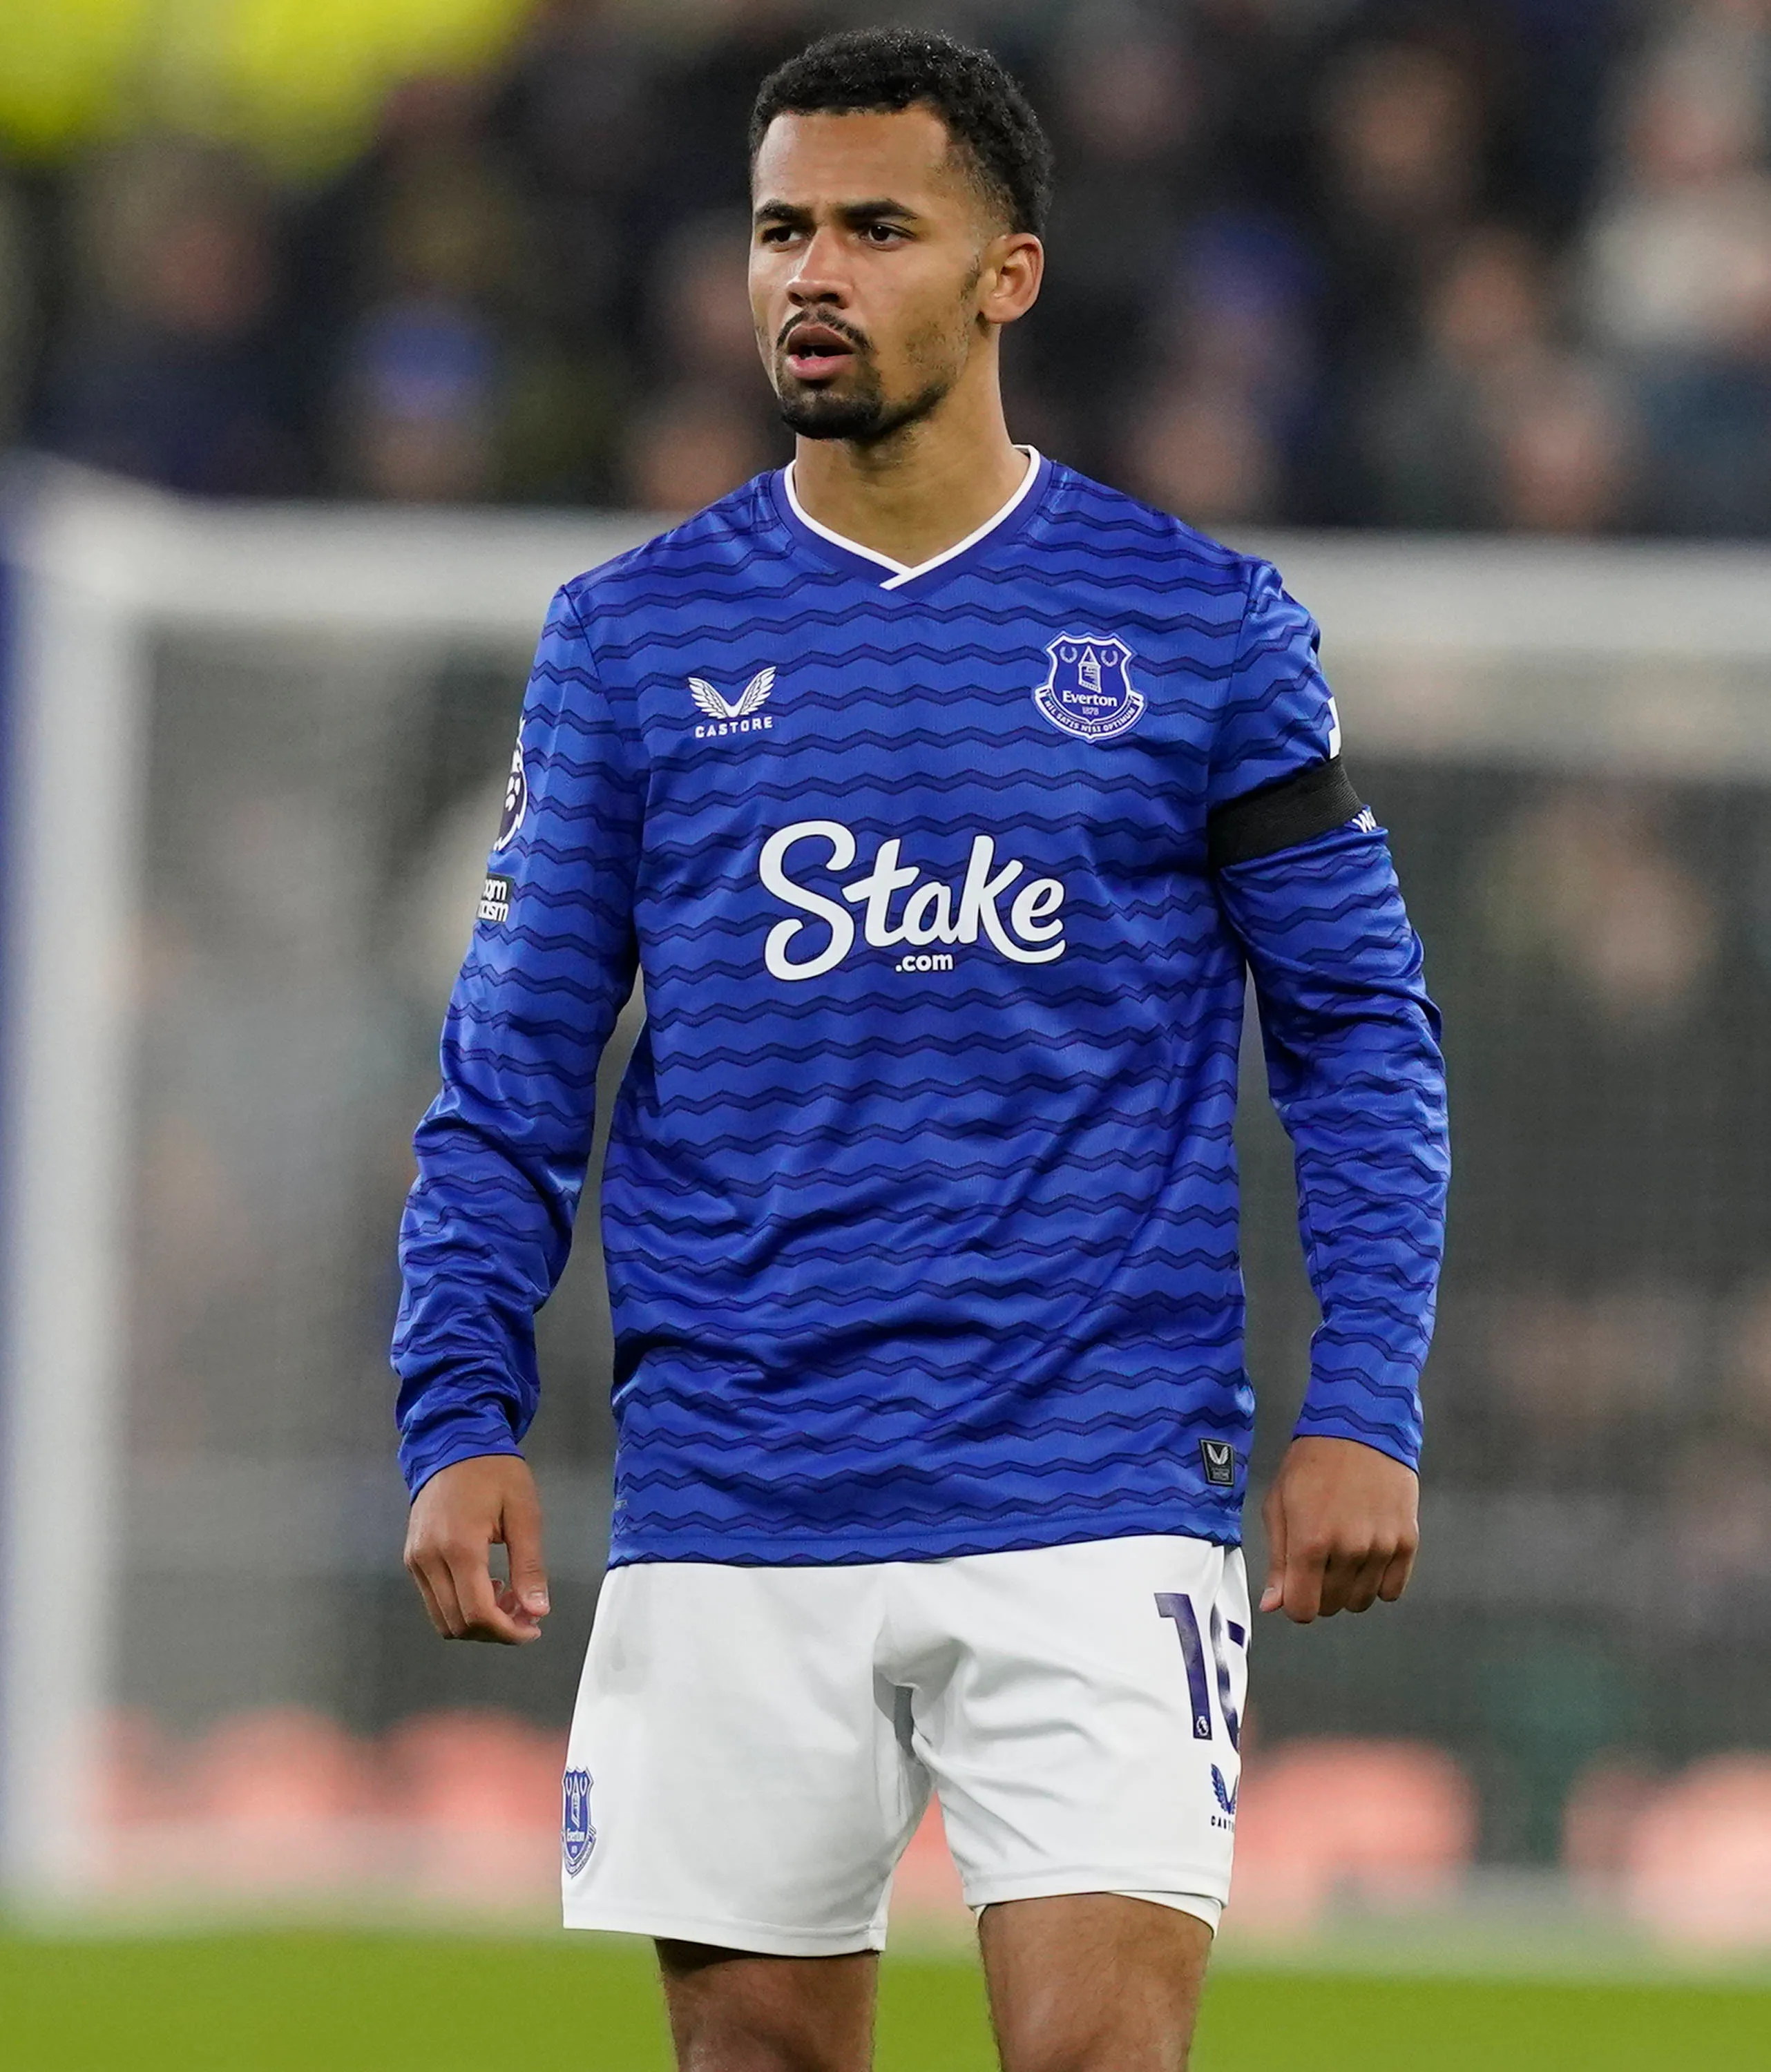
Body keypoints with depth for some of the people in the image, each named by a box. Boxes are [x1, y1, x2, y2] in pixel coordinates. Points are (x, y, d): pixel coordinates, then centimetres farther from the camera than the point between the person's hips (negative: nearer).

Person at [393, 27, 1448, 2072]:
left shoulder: (1200, 628, 4)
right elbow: (511, 1079, 9)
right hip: (727, 1520, 2)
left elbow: (1357, 1037, 7)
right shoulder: (629, 636, 7)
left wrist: (1361, 1411, -3)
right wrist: (459, 1420, -2)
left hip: (1094, 1512, -2)